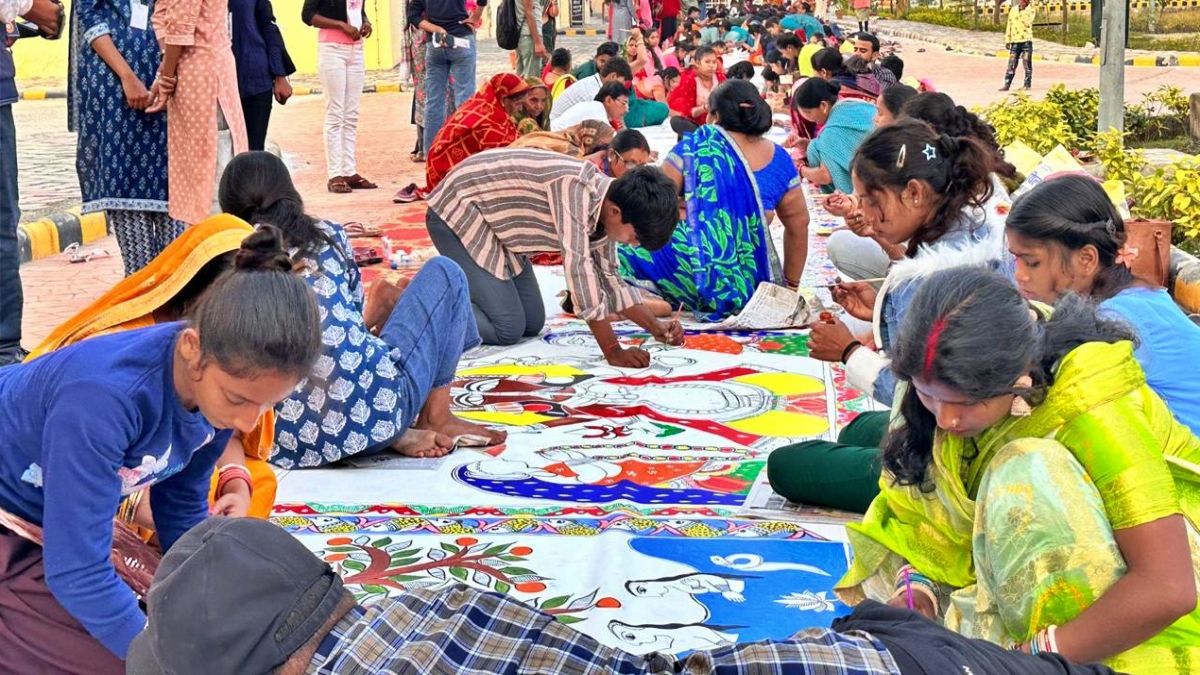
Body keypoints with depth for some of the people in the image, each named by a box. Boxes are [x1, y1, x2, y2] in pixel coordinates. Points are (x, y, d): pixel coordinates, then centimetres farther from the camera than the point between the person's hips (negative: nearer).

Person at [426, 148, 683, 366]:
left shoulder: (606, 207, -6)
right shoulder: (576, 188, -33)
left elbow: (609, 278, 6)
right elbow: (578, 267, -35)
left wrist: (656, 327, -6)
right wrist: (613, 351, -32)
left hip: (495, 220, 9)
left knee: (532, 324, 9)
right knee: (507, 329, -14)